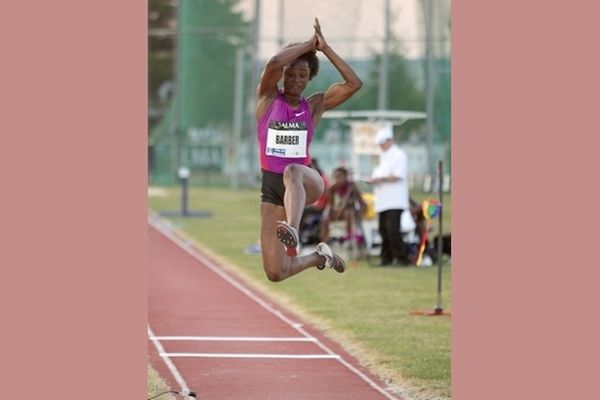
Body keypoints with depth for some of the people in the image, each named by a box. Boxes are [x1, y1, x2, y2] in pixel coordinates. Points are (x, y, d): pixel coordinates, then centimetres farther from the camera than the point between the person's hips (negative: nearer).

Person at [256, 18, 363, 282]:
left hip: (307, 182, -1)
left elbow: (353, 84, -7)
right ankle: (319, 256, 26)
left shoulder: (314, 106, 5)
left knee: (292, 171, -42)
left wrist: (324, 48, -7)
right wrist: (308, 45, -6)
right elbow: (273, 63, -16)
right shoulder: (268, 99, 4)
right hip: (271, 186, 2)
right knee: (275, 272, -5)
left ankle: (292, 230, -61)